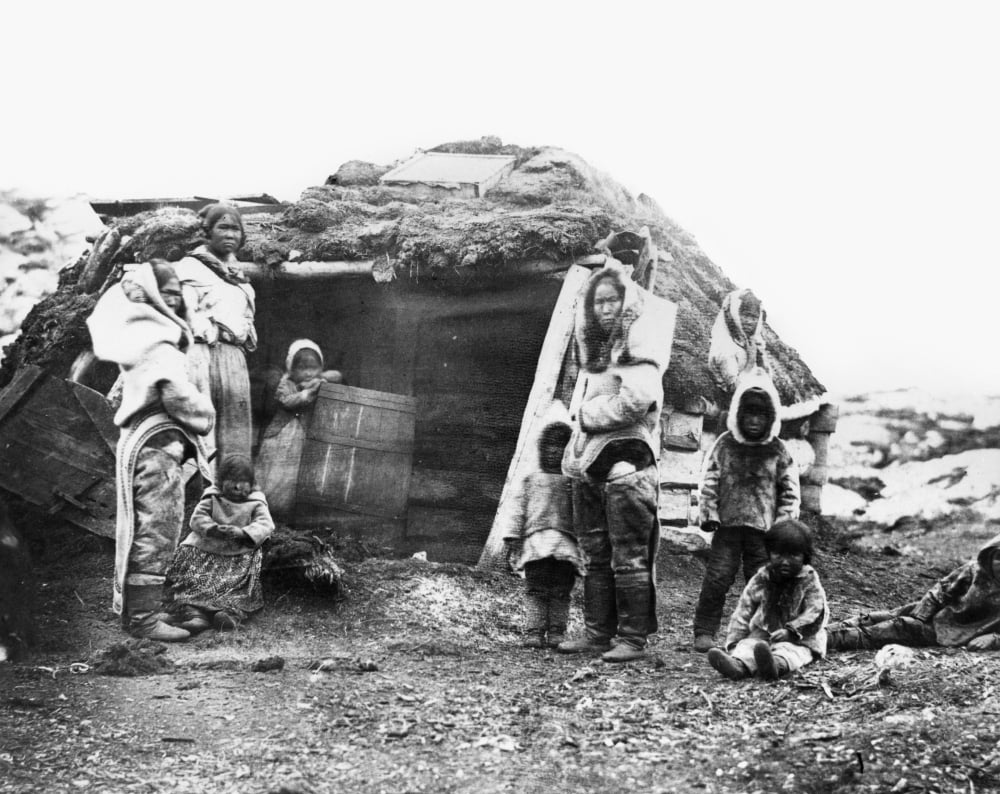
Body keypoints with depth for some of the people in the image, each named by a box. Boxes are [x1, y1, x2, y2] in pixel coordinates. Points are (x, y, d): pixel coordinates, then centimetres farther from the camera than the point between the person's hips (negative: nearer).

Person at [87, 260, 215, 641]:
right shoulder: (160, 345, -14)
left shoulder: (140, 337, 16)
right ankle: (145, 618, -6)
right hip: (157, 444, -10)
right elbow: (178, 396, -22)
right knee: (157, 532, -8)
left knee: (142, 530, 17)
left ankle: (133, 608, 25)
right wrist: (206, 418, -3)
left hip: (137, 441, 10)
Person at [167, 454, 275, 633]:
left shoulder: (256, 504, 8)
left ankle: (231, 612, -44)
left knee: (238, 582, -27)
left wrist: (243, 532, -26)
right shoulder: (212, 499, 12)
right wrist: (214, 529, -21)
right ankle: (193, 613, -37)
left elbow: (265, 525, -7)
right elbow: (197, 518, 0)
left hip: (241, 554, -1)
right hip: (207, 550, 1)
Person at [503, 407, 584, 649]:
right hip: (536, 540, 0)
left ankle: (557, 633, 2)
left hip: (566, 542, 0)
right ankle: (534, 632, -5)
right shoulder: (531, 480, 17)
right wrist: (513, 538, 3)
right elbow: (520, 510, 12)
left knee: (561, 590, -1)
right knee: (536, 588, -5)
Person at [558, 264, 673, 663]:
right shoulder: (594, 349, 16)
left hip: (625, 461, -8)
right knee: (595, 556, 11)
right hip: (588, 464, 8)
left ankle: (633, 638, -2)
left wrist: (588, 413, -9)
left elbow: (635, 400, -19)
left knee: (629, 556, -5)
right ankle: (597, 633, 18)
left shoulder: (639, 348, -7)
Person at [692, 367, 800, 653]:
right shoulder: (724, 445, 4)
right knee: (717, 578, -5)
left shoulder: (778, 452, 4)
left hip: (763, 528, 1)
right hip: (728, 524, -1)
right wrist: (709, 514, -3)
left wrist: (784, 522, 0)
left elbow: (790, 490, 7)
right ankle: (704, 631, 0)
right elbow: (709, 482, 5)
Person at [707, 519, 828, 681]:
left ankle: (778, 664, -72)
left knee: (790, 649, -36)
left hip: (800, 637, -3)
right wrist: (734, 642, -4)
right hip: (765, 632, 3)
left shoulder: (809, 581, -2)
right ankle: (738, 664, -62)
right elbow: (742, 613, 7)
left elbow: (814, 613, -14)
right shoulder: (760, 580, 5)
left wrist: (790, 631, -27)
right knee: (749, 644, -28)